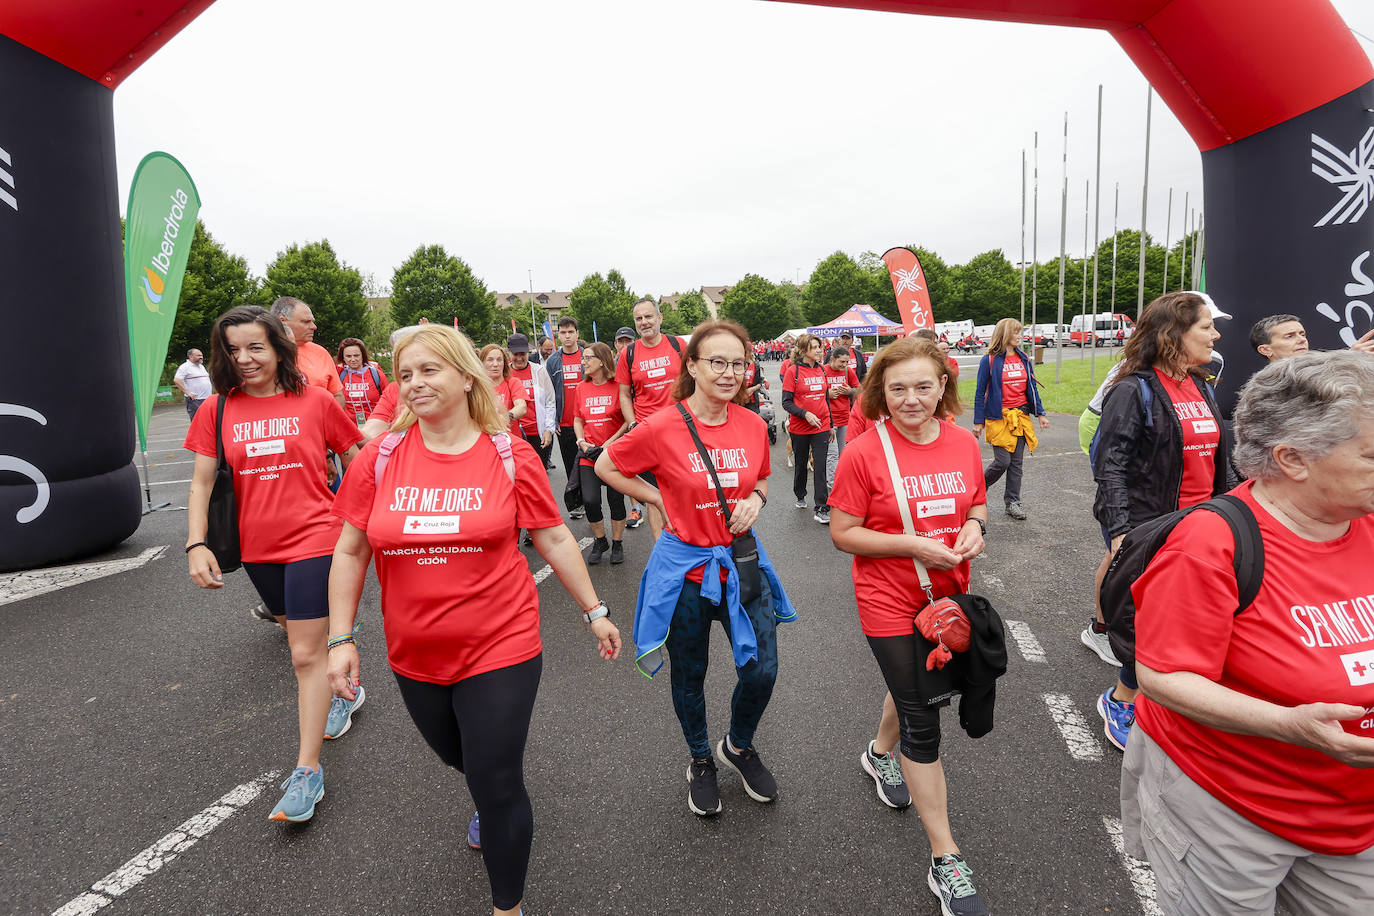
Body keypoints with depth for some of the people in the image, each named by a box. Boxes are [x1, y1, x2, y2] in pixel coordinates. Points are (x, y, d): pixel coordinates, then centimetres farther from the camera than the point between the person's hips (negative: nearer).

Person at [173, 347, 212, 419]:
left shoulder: (201, 366, 19)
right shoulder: (185, 367, -7)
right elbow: (176, 380, -17)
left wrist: (211, 391, 17)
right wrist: (187, 393, -20)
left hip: (207, 399, 8)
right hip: (195, 400, -8)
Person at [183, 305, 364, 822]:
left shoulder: (315, 401, -7)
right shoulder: (218, 411, 1)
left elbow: (357, 463, 1)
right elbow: (202, 483, 2)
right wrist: (196, 544, -8)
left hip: (315, 539, -4)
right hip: (258, 546, 4)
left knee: (306, 654, -4)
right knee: (301, 638, 21)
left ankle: (306, 771, 6)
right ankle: (344, 692, 48)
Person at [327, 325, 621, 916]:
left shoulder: (511, 456, -11)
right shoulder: (380, 458, -6)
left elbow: (554, 539, -3)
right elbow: (351, 550, 2)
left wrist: (594, 611, 1)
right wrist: (341, 638, -1)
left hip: (500, 649, -4)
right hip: (415, 656, 4)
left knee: (498, 787, 3)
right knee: (456, 756, 27)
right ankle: (491, 805, 64)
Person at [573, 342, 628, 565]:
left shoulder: (618, 386, -6)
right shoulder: (581, 388, 8)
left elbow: (629, 419, -6)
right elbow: (578, 419, 16)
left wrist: (610, 442, -12)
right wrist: (583, 443, 1)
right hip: (589, 453, 3)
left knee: (616, 499, 2)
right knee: (590, 500, -6)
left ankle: (617, 544, 22)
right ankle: (599, 542, 17)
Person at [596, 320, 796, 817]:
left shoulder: (753, 425, -4)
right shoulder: (662, 428, -17)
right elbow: (606, 466, -3)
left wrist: (756, 499, -6)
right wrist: (659, 499, -7)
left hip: (742, 561, 4)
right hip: (684, 566, -3)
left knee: (762, 670, 8)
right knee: (689, 677, 16)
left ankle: (738, 746, 40)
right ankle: (700, 761, 44)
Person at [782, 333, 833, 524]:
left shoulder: (822, 369, 6)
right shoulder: (793, 371, -8)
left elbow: (826, 398, 15)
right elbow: (786, 402, -10)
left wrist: (830, 425, 16)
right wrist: (806, 414, -24)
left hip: (821, 427, 3)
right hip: (800, 428, -2)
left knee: (820, 467, -3)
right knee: (801, 464, 15)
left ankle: (822, 509, -2)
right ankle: (800, 496, 38)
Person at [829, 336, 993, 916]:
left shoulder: (964, 443, -3)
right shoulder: (863, 453, -17)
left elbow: (977, 504, 12)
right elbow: (842, 533, -14)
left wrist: (974, 527, -11)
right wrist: (914, 545, -24)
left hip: (949, 597, 5)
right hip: (891, 604, -5)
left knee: (919, 690, 26)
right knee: (923, 723, 1)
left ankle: (881, 753, 58)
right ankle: (946, 861, 17)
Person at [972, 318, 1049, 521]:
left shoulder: (1023, 359, 9)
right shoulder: (990, 360, -6)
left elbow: (1032, 387, 15)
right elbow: (980, 392, -5)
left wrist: (1040, 413, 9)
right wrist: (978, 422, -7)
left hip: (1021, 415, 5)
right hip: (999, 417, -5)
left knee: (1017, 462, 6)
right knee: (1002, 461, -8)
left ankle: (1013, 501, 16)